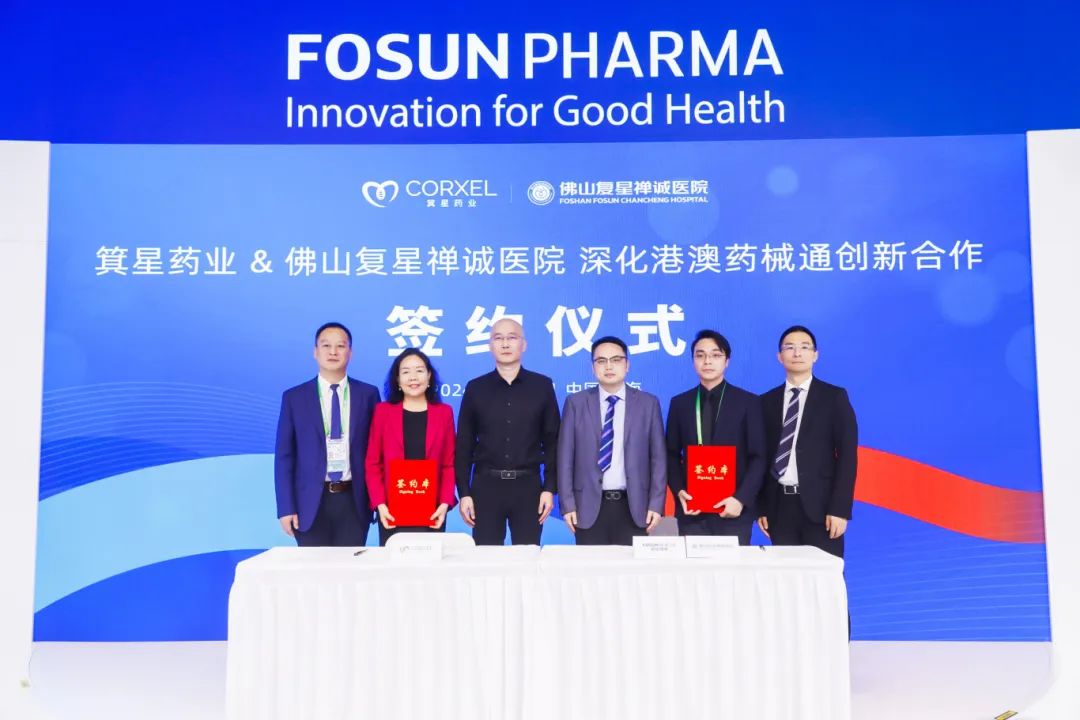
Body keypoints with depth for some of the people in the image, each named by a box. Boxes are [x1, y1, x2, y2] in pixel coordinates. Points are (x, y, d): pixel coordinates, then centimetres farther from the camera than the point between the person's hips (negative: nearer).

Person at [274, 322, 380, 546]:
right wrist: (286, 508, -5)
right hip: (311, 502, 0)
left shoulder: (368, 394, 4)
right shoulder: (294, 397, 3)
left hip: (353, 501, 1)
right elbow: (284, 456, 2)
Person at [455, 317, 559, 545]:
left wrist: (550, 488, -3)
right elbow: (464, 445, 4)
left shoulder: (542, 386, 3)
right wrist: (463, 493, -1)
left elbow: (552, 441, 3)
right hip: (486, 485, 0)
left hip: (528, 485, 0)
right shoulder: (475, 388, 3)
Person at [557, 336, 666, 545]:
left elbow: (658, 456, 4)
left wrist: (656, 503, -2)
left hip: (633, 506, 0)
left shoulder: (648, 403, 5)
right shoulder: (576, 403, 4)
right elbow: (566, 457, 3)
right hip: (589, 506, 0)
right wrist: (567, 504, -3)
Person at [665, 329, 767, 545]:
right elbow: (672, 455, 10)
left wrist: (741, 499, -12)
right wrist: (679, 491, -6)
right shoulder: (679, 403, 9)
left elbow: (758, 458, -1)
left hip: (734, 509, -1)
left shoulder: (748, 402, 3)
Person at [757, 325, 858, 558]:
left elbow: (847, 455, -4)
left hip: (819, 504, -3)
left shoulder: (834, 397, 1)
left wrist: (840, 508, -11)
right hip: (779, 505, 3)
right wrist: (761, 507, 5)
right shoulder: (767, 401, 10)